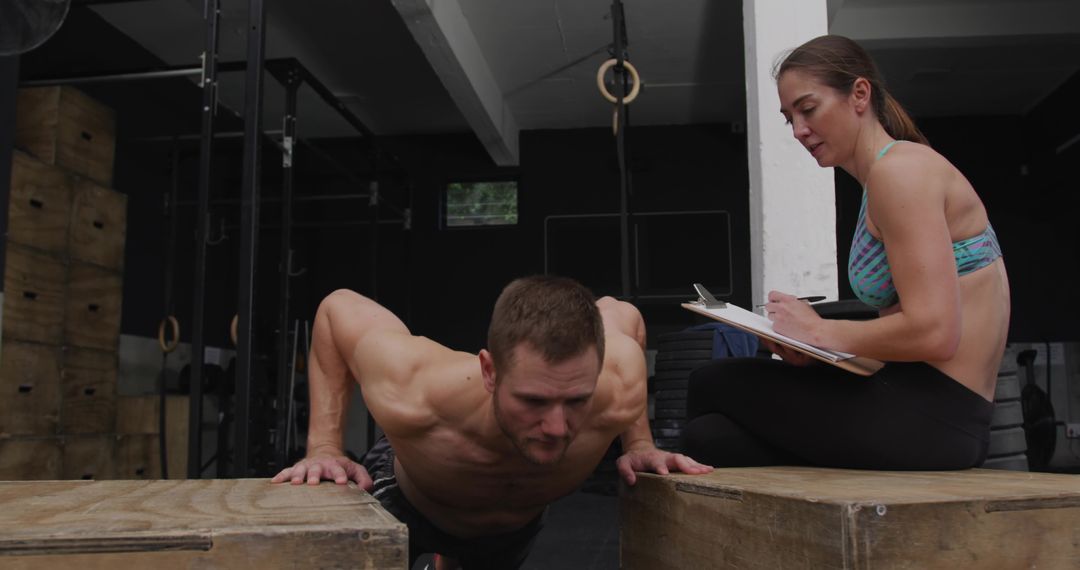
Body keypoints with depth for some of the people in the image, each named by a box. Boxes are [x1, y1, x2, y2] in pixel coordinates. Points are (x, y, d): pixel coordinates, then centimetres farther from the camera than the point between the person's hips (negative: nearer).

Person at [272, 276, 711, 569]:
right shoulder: (410, 398, -47)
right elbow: (338, 307, -27)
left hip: (518, 524, 3)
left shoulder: (619, 396, -41)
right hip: (405, 503, -2)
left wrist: (637, 443, -17)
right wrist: (324, 447, -29)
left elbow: (620, 314, -17)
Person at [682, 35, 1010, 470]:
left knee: (712, 386, -1)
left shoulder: (900, 167, -12)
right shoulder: (884, 176, 18)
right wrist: (813, 350, 2)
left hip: (930, 416, -8)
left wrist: (819, 331, -9)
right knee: (710, 432, -1)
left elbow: (933, 333, -21)